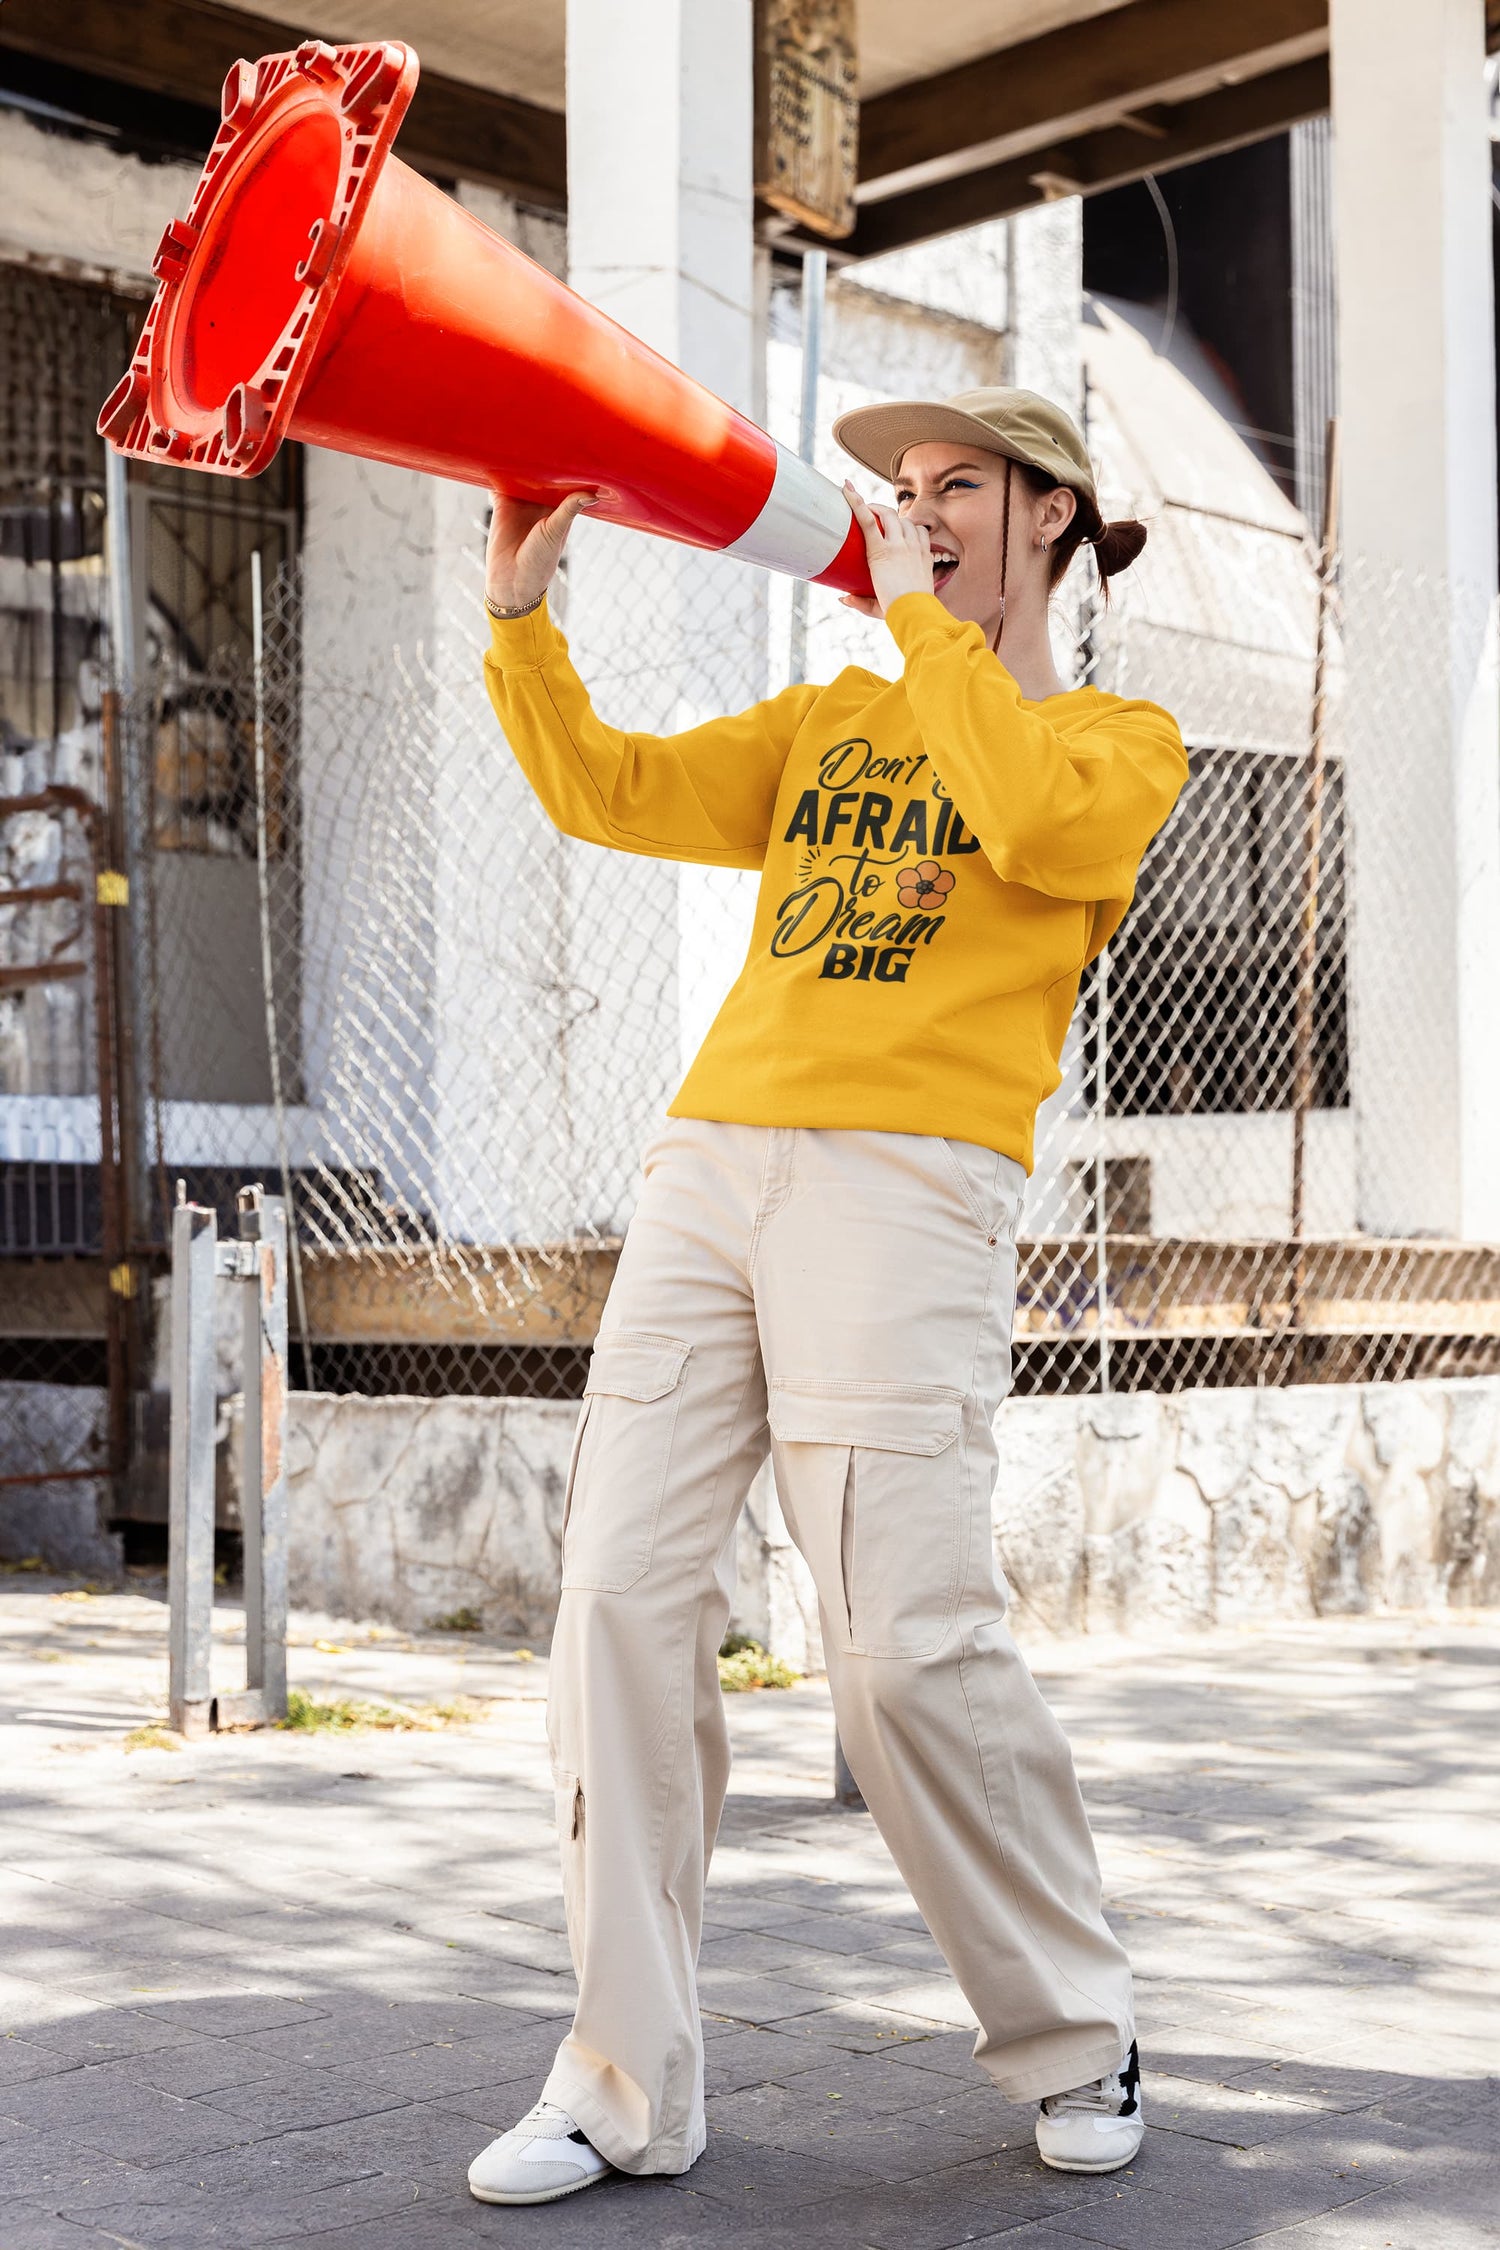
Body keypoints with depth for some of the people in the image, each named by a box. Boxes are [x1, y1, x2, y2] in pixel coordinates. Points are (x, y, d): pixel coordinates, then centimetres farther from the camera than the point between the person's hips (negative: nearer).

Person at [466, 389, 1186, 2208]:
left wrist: (925, 622, -5)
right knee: (624, 1597, -5)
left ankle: (1073, 2038, 12)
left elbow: (1036, 825, -13)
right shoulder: (825, 726, 26)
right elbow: (607, 792, 17)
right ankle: (629, 2086, 4)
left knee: (906, 1640, -11)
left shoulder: (1121, 739, 10)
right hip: (711, 1165, 6)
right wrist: (522, 614, 6)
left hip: (910, 1185, -5)